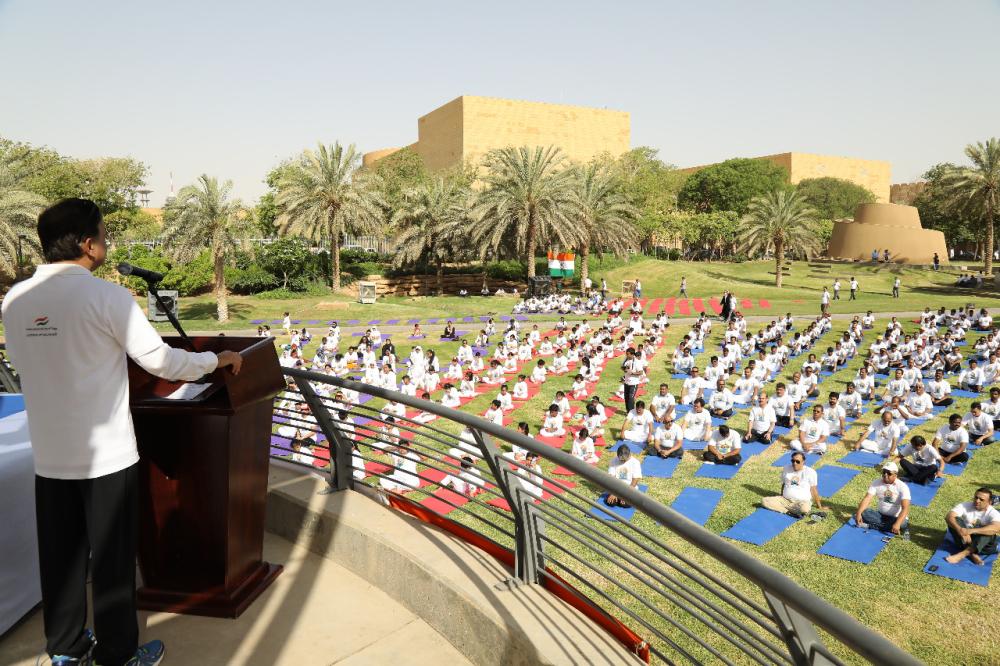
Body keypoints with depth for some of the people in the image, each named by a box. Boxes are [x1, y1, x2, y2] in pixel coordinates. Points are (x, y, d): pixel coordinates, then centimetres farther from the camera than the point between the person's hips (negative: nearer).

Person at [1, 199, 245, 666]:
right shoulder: (106, 297, -16)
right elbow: (162, 362, -12)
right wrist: (217, 359, 4)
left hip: (49, 456, 6)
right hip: (106, 454, -5)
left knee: (60, 556, 17)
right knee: (112, 557, 9)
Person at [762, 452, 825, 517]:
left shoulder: (810, 472, -5)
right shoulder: (786, 469, 8)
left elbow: (813, 490, 1)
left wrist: (819, 506, 4)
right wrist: (781, 501, 29)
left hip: (802, 502, -5)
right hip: (785, 500, 5)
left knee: (804, 509, -42)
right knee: (764, 501, -19)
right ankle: (791, 512, -22)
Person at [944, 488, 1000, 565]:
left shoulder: (993, 513, -12)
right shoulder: (965, 506, -7)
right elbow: (948, 517, -23)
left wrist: (971, 531, -45)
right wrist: (961, 530, -42)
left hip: (984, 544, -1)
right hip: (965, 540, 2)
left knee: (989, 531, -31)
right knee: (955, 520, -23)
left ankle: (962, 554, -38)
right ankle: (971, 554, -32)